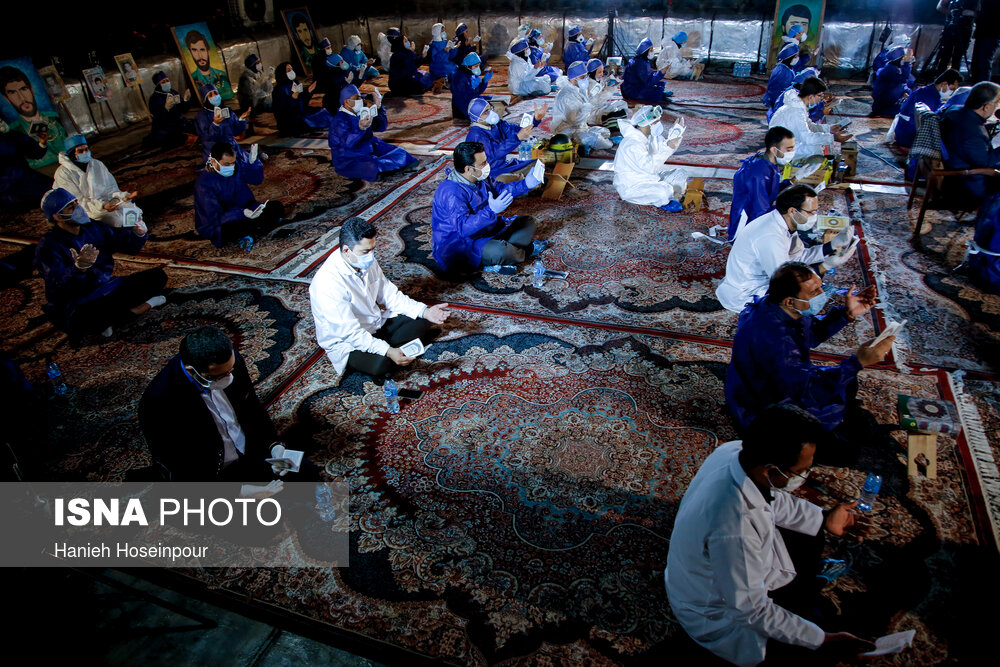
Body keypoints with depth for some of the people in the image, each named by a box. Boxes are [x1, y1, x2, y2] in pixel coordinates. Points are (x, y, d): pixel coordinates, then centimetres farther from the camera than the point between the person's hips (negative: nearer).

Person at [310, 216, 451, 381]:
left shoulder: (367, 261, -8)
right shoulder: (328, 282, -31)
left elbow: (390, 295, 2)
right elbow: (350, 333, -31)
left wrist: (424, 312, -11)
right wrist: (387, 351, -39)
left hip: (376, 323, 7)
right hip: (346, 342, -7)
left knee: (421, 322, -2)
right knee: (380, 364, -34)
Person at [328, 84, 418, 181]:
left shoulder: (362, 113, 6)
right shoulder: (339, 120, -19)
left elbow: (381, 127, 5)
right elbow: (348, 142, -33)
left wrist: (378, 107, -8)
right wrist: (361, 128, -48)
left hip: (368, 153, 7)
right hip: (349, 161, -7)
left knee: (399, 152, 7)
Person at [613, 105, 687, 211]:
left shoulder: (652, 137, 2)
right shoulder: (632, 144, -27)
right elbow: (650, 167, -34)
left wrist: (676, 134, -1)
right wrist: (668, 148, -33)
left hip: (650, 178, 10)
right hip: (630, 187, -10)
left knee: (681, 174, 11)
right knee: (664, 192, -31)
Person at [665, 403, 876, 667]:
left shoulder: (736, 451, -21)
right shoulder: (733, 529, -44)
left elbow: (773, 499, 4)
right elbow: (751, 611, -27)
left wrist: (824, 519, 6)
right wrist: (823, 640, -18)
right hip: (715, 609, -8)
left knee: (809, 537, 17)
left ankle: (804, 601, 37)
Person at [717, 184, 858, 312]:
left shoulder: (784, 223, -2)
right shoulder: (770, 238, -32)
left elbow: (799, 255, 7)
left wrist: (833, 245, -4)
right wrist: (825, 266, -27)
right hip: (743, 299, -10)